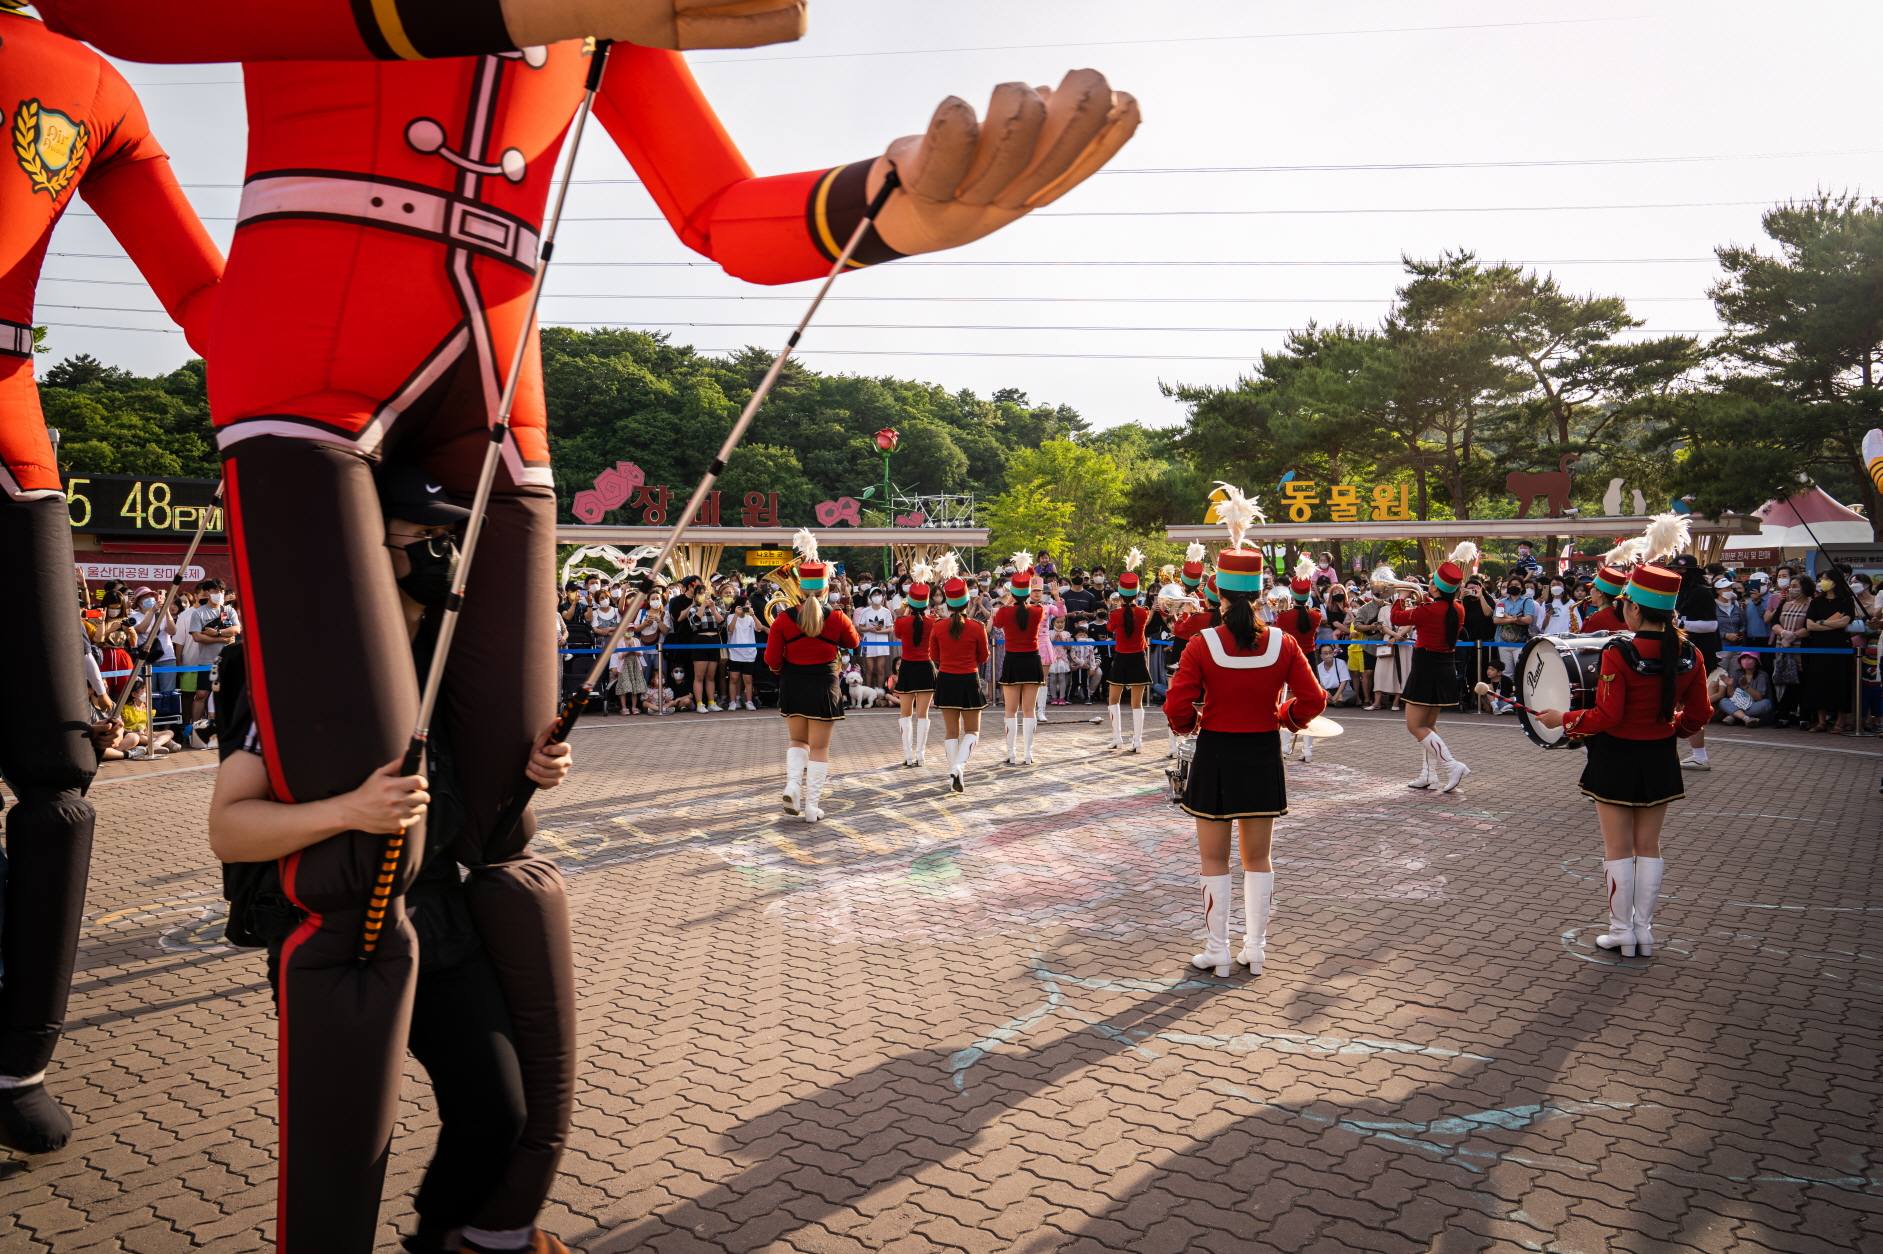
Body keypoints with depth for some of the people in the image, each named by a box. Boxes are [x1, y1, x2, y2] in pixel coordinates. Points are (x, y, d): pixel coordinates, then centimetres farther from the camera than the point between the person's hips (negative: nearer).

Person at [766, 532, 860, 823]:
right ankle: (812, 805, 7)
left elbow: (771, 658, -5)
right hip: (823, 687, -2)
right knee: (819, 747, 7)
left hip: (792, 687, 2)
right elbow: (854, 642, 10)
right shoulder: (836, 618, -9)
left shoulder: (783, 619, -7)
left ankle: (793, 784, -1)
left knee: (798, 740, 22)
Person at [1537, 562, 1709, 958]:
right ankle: (1644, 930, 22)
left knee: (1618, 848, 7)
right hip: (1660, 760, 5)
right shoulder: (1689, 655, -4)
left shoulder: (1618, 654, -21)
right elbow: (1699, 714, 4)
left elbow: (1607, 717, -20)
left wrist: (1562, 719, -6)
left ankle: (1621, 931, 15)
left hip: (1617, 759, -5)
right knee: (1649, 846, 15)